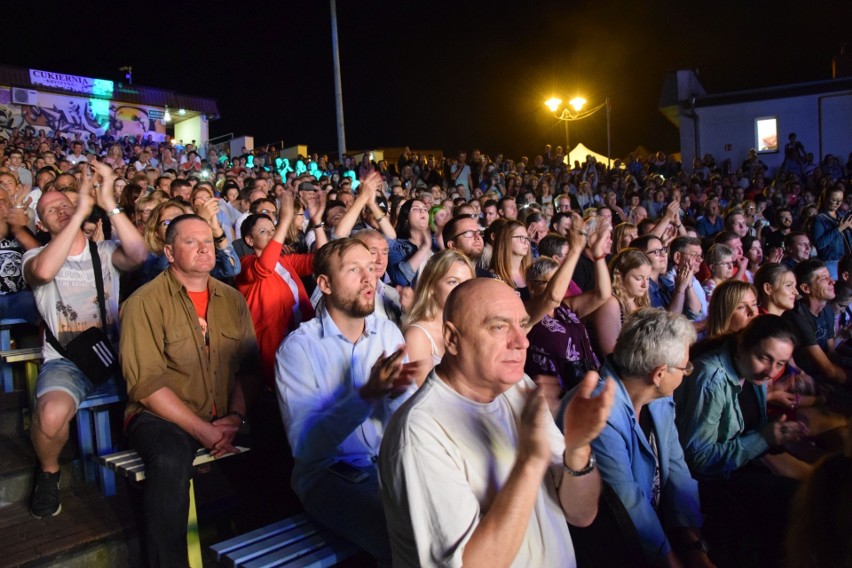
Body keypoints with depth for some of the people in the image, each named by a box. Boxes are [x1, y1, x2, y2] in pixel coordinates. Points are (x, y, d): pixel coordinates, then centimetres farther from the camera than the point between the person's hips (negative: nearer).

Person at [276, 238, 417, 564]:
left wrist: (398, 392, -21)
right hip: (329, 473, -4)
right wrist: (366, 394, -30)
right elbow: (304, 444, -19)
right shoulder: (298, 346, -9)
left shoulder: (389, 332, 4)